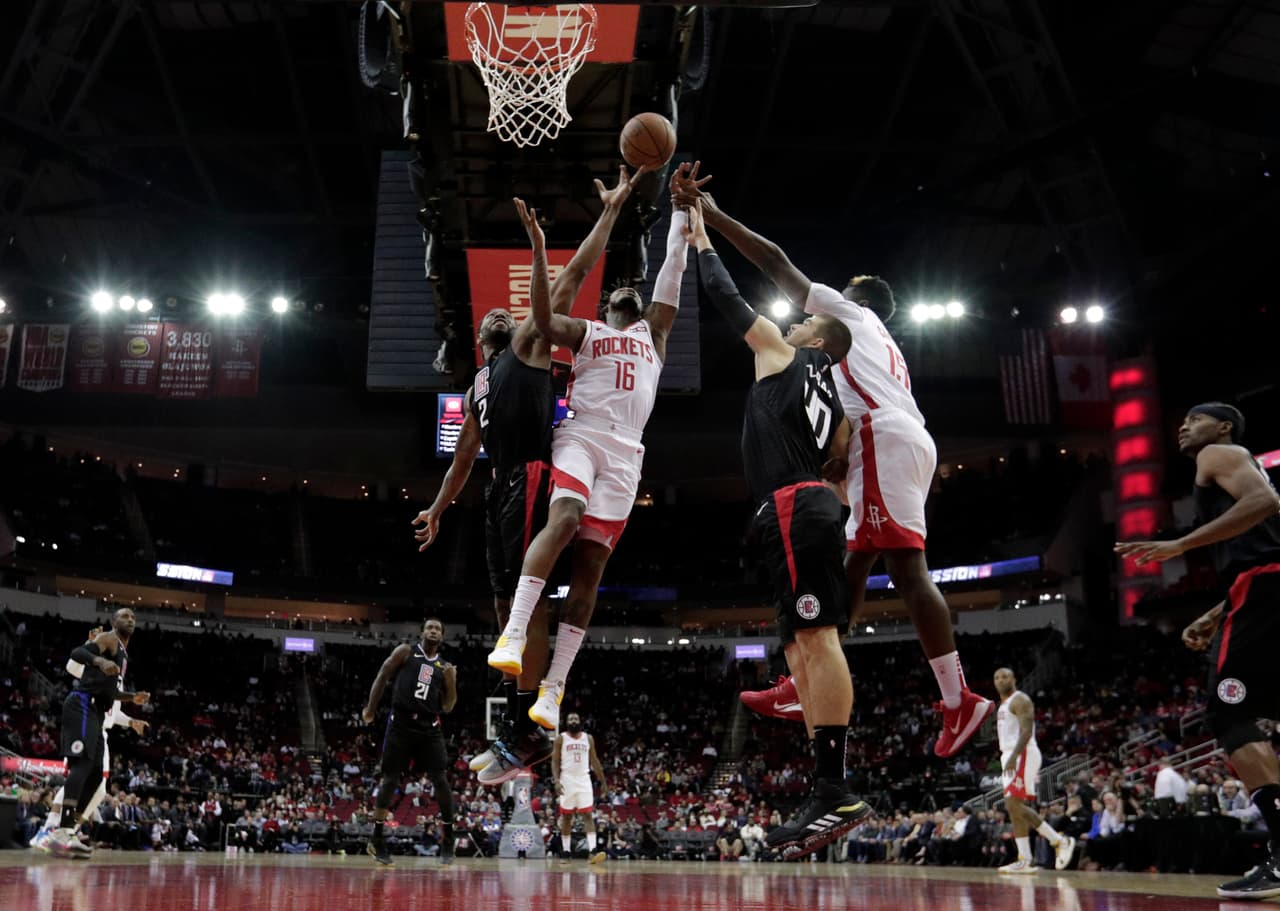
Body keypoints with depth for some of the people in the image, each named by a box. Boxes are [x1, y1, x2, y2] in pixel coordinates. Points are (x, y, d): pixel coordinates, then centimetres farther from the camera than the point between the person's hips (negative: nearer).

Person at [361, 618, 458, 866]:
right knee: (390, 780, 1)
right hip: (401, 724, -2)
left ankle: (448, 839, 4)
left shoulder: (444, 667, 13)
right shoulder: (405, 651, 5)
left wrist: (452, 682, -4)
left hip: (429, 727, 2)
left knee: (441, 779, -6)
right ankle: (376, 839, 13)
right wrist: (371, 708, -1)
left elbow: (447, 708, 12)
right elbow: (382, 677, 6)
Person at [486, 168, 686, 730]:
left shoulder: (654, 333, 26)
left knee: (591, 564, -5)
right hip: (580, 436, -2)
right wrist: (539, 250, -12)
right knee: (564, 518, -32)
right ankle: (513, 634, -34)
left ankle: (553, 690, -6)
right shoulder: (585, 332, 18)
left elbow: (672, 272, 19)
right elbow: (542, 318, -3)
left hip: (624, 455, 2)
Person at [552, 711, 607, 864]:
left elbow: (594, 761, 12)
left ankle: (592, 851, -17)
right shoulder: (561, 738, 1)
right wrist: (557, 781, -16)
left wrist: (603, 781, 9)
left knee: (588, 815, -9)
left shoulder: (588, 738, 8)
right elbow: (555, 762, -2)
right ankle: (566, 851, 13)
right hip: (567, 781, -1)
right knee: (566, 816, 5)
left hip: (584, 781, 1)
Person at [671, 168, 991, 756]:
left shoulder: (852, 312, 15)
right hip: (894, 445, 10)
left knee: (906, 567, -16)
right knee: (852, 567, 7)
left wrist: (711, 212, 13)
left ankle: (960, 702, -21)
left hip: (885, 440, -10)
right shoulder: (882, 348, 37)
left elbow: (776, 264, 10)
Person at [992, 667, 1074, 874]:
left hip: (1023, 755, -10)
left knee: (1013, 805, -16)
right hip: (1010, 757, 10)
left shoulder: (1019, 700, -9)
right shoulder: (1004, 705, 21)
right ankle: (1025, 861, 8)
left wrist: (1014, 755, -29)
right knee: (1014, 807, 5)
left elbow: (1027, 731, -20)